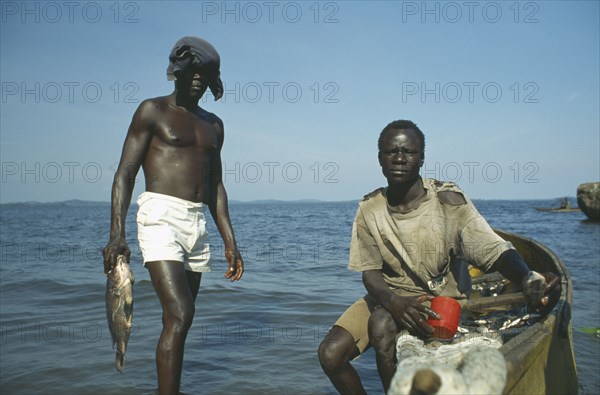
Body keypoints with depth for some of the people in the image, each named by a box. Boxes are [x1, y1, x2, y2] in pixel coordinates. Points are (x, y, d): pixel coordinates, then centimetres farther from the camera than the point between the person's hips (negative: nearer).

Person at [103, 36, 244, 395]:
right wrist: (117, 234, -15)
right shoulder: (153, 111, 3)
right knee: (180, 315, -18)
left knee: (177, 319, 10)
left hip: (199, 223, 6)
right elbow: (125, 174, -3)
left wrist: (230, 242, 12)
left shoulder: (213, 125, 18)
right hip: (161, 217, -6)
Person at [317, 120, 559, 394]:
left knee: (381, 323, -32)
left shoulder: (448, 200, -16)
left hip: (439, 298, -3)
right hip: (387, 295, 4)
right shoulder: (369, 209, -6)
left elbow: (494, 250, -23)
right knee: (330, 353, -13)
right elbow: (370, 272, -6)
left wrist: (528, 278, -46)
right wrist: (393, 301, -29)